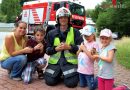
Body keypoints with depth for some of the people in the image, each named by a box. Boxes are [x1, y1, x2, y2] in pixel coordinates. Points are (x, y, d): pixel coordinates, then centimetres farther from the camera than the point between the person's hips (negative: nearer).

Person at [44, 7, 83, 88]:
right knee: (50, 81, -9)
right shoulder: (51, 33, 9)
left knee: (71, 83, -14)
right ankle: (59, 75, 22)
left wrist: (69, 47, -18)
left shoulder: (75, 32, 3)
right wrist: (56, 49, -12)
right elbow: (47, 50, 7)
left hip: (70, 61, -2)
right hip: (55, 61, 2)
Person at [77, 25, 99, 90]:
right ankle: (90, 80, 43)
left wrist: (84, 49, -20)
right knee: (82, 85, 19)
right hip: (81, 69, 6)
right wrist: (80, 49, -10)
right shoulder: (83, 43, 6)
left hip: (88, 70, -6)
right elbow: (77, 54, 10)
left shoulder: (94, 44, -13)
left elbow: (92, 57, -22)